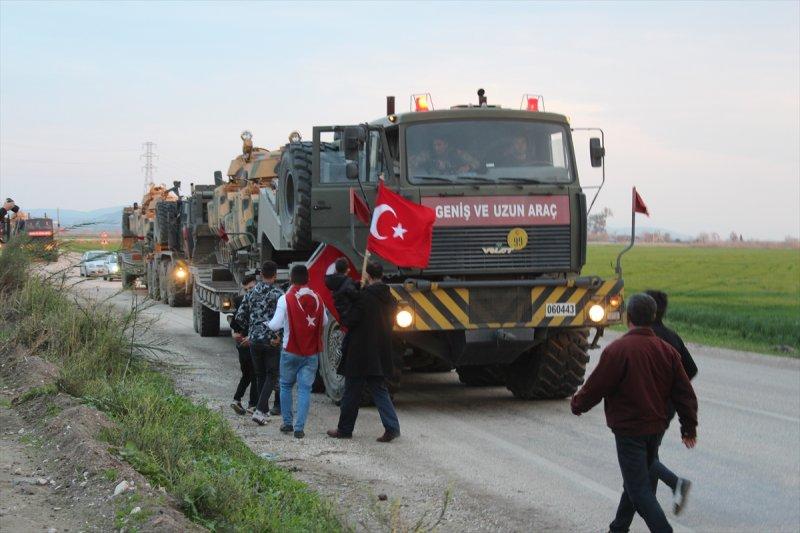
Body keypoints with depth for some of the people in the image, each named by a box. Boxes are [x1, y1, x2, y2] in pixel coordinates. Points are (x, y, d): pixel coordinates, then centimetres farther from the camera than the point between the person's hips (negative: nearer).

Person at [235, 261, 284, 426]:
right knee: (272, 375, 3)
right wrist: (276, 335, -4)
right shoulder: (278, 294, -9)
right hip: (271, 342, -4)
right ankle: (260, 410, -11)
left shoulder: (251, 293, 5)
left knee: (260, 375, 17)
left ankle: (264, 409, 26)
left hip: (254, 340, 5)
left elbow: (240, 316, 8)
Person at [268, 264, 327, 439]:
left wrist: (269, 323, 5)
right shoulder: (317, 299, 0)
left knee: (286, 386, 16)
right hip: (311, 352, 2)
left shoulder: (285, 299, -12)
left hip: (291, 351, -2)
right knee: (305, 389, 2)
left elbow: (275, 325, -16)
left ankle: (287, 423, 19)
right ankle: (299, 427, -5)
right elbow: (325, 322, 10)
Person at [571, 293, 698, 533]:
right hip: (655, 428, 7)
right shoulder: (667, 351, 2)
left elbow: (596, 387, -12)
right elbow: (685, 393, 5)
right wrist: (689, 427, 15)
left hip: (629, 429, -7)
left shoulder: (617, 350, -18)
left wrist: (577, 404, 8)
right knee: (637, 480, 21)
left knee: (639, 488, -5)